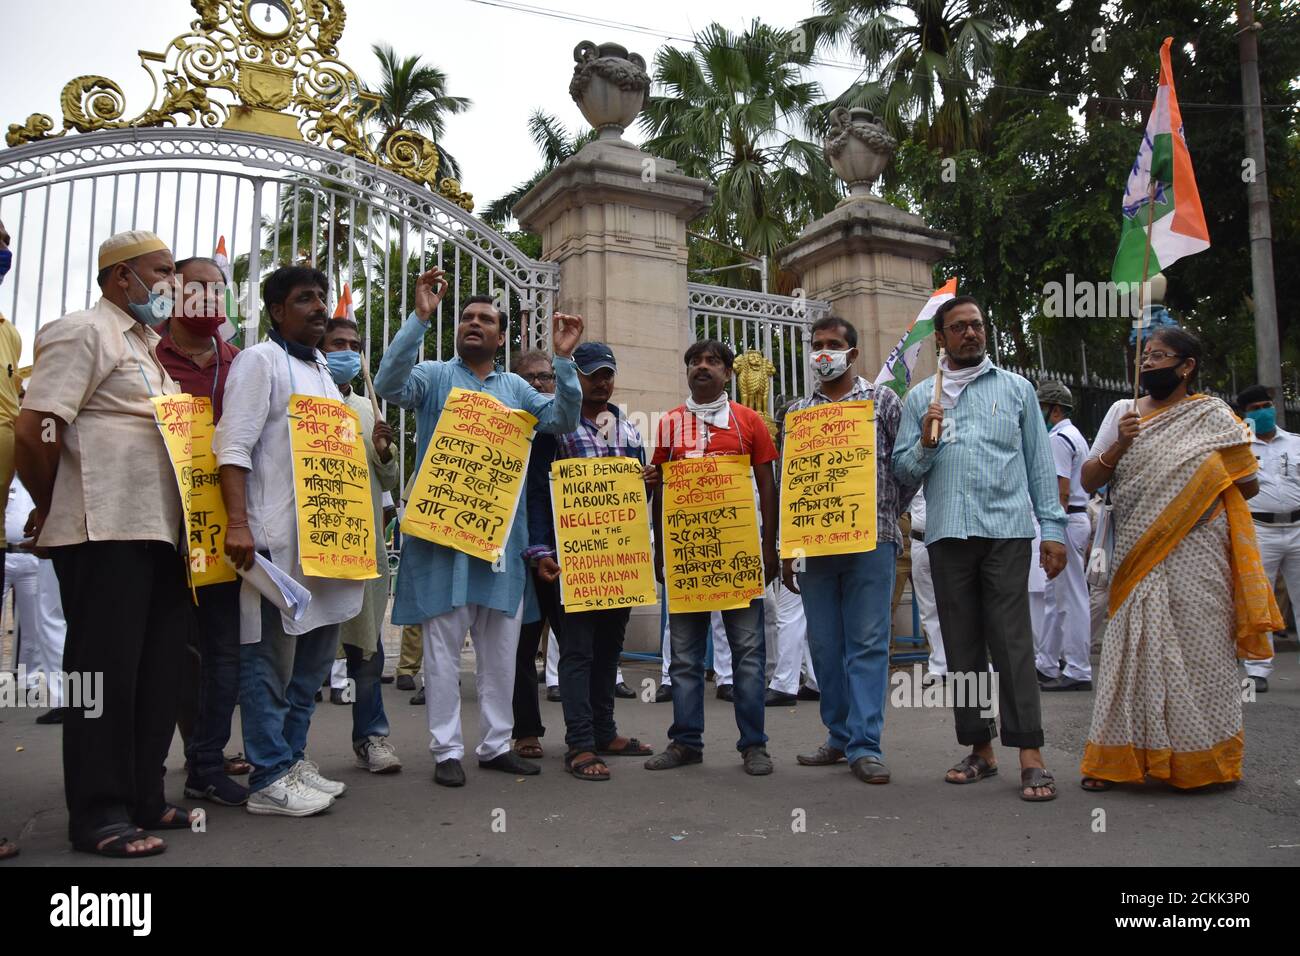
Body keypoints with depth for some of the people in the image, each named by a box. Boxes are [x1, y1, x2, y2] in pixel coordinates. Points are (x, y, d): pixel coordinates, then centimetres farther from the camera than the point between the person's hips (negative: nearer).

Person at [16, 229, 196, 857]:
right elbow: (34, 430, -15)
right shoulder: (85, 332, -6)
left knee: (156, 671, 12)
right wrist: (50, 508, -3)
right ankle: (98, 816, 8)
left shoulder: (146, 345, 21)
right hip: (104, 533, -9)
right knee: (104, 673, -2)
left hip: (157, 533, 9)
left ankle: (143, 799, 22)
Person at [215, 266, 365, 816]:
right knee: (269, 657, -2)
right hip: (276, 539, -9)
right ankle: (270, 780, 6)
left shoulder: (322, 371, 19)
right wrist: (237, 524, -23)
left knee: (315, 653, 14)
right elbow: (232, 447, -15)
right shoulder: (259, 360, -5)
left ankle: (292, 758, 26)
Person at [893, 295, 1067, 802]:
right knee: (962, 644, 5)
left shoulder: (1016, 388, 13)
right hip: (947, 534, 2)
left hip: (1006, 531, -2)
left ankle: (1030, 755, -3)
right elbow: (902, 469, 11)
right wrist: (926, 443, -9)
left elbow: (1039, 462, 9)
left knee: (1012, 640, -7)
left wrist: (1053, 527, 2)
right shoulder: (920, 397, 14)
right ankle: (980, 748, 15)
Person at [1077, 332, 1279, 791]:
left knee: (1197, 649, 1)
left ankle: (1203, 758, 13)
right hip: (1137, 559, 2)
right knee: (1130, 651, -1)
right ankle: (1115, 758, 4)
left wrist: (1205, 498, -5)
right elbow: (1088, 481, 7)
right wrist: (1118, 446, -7)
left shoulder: (1212, 416, 5)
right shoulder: (1122, 412, 12)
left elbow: (1247, 485, 6)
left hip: (1195, 559, -2)